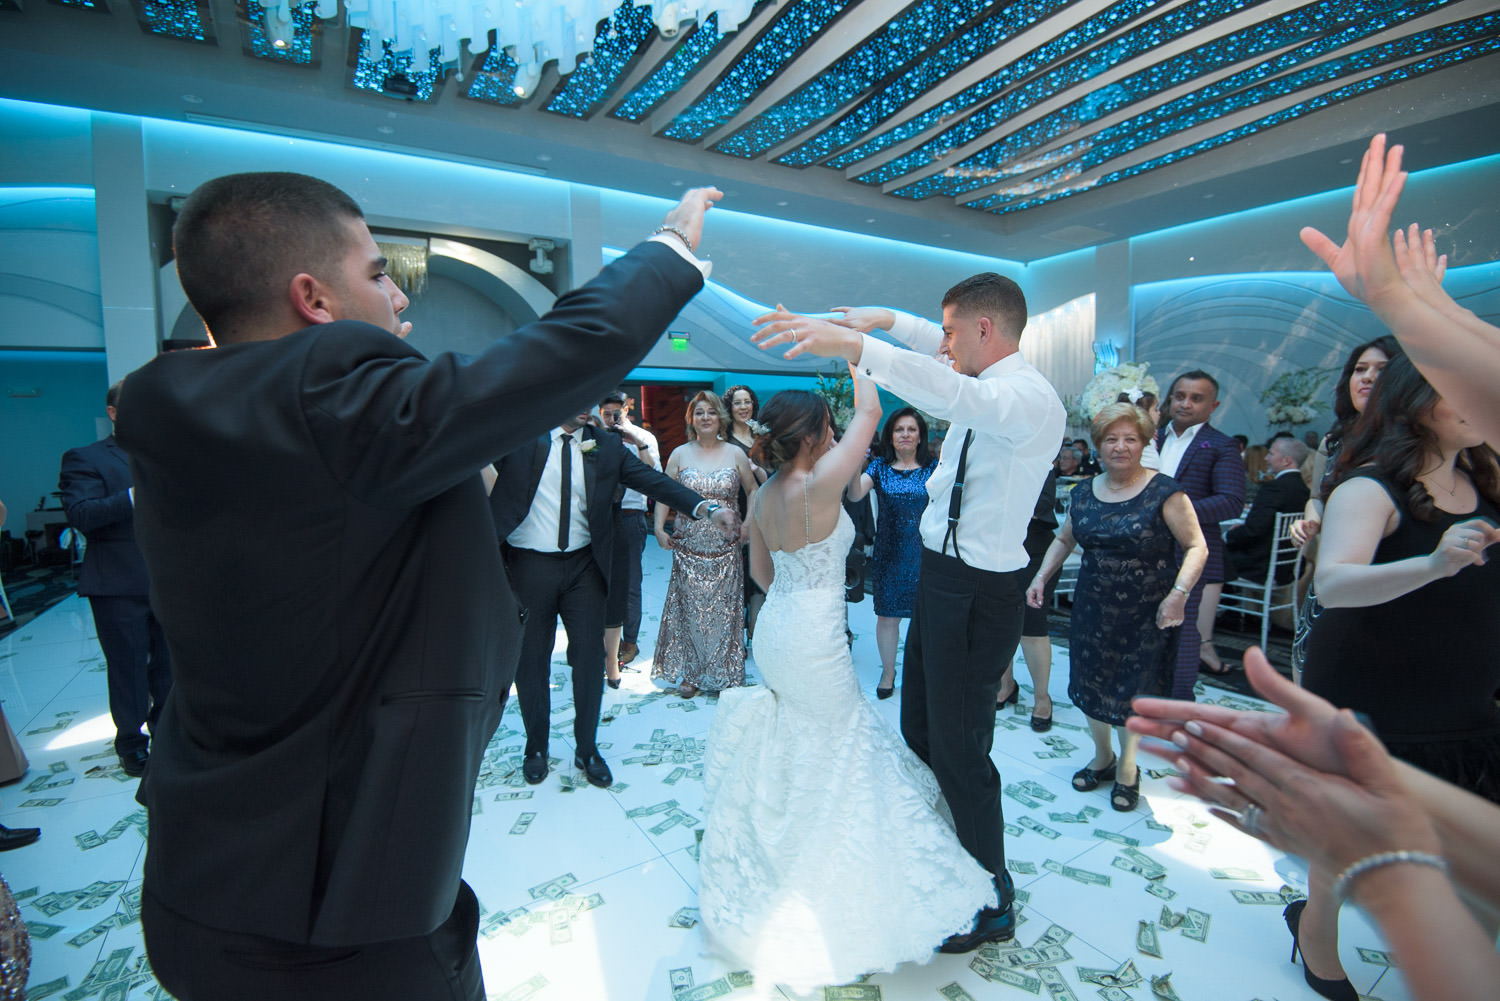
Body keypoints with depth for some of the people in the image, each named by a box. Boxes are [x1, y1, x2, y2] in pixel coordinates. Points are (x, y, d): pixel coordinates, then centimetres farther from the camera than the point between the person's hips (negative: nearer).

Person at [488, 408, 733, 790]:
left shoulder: (607, 446, 2)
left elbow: (654, 481, -6)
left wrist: (707, 508, -18)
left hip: (584, 566, 2)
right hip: (529, 565, -1)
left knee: (590, 658, 7)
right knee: (530, 660, 12)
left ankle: (587, 749, 29)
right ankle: (536, 748, 35)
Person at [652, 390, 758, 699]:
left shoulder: (735, 454, 3)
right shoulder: (680, 454, 4)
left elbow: (753, 491, 9)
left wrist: (748, 524, -3)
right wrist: (659, 528, -8)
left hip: (724, 546, 0)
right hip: (688, 546, 0)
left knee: (723, 609, 4)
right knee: (689, 609, 5)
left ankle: (724, 673, 21)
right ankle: (689, 674, 19)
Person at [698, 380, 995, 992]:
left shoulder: (763, 495, 2)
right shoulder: (818, 485, -23)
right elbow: (870, 411, -15)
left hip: (775, 631, 8)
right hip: (813, 643, -8)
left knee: (798, 750, 25)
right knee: (835, 754, 11)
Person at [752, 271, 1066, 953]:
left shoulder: (1029, 398, -20)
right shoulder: (987, 382, 8)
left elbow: (957, 397, -41)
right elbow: (947, 357, 29)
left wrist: (853, 344, -47)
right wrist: (889, 321, 16)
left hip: (977, 594, -10)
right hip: (939, 578, 10)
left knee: (959, 750, 5)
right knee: (919, 731, 22)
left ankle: (992, 906, 30)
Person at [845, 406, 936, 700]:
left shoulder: (933, 466, 1)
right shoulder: (880, 466, 1)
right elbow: (855, 495, -13)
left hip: (925, 552, 0)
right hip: (889, 553, 1)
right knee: (887, 615, 7)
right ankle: (888, 672, 26)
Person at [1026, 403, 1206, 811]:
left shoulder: (1163, 491, -10)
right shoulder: (1085, 492, 3)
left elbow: (1197, 547, -11)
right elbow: (1064, 539, 15)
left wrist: (1179, 593, -23)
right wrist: (1041, 577, 3)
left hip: (1146, 612, -4)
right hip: (1093, 607, 4)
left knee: (1132, 690, 6)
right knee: (1090, 683, 10)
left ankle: (1127, 766, 33)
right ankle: (1102, 758, 36)